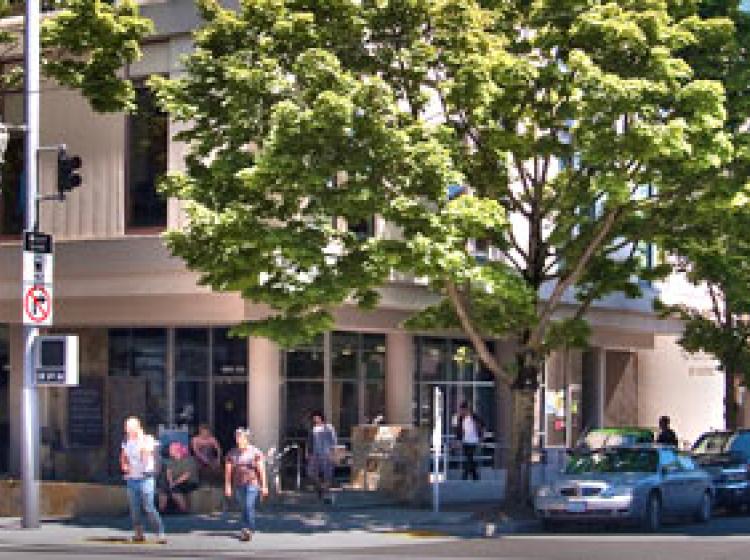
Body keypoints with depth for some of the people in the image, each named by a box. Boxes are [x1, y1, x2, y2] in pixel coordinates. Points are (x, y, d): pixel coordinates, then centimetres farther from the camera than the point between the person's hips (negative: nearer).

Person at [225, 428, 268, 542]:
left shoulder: (255, 452, -2)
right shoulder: (232, 453, 8)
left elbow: (261, 470, -4)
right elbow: (228, 471, 8)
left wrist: (264, 486, -8)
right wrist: (227, 486, 2)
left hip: (252, 484, -4)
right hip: (238, 485, 4)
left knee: (249, 506, -18)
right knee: (243, 508, 9)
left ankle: (249, 530, -18)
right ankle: (246, 530, 22)